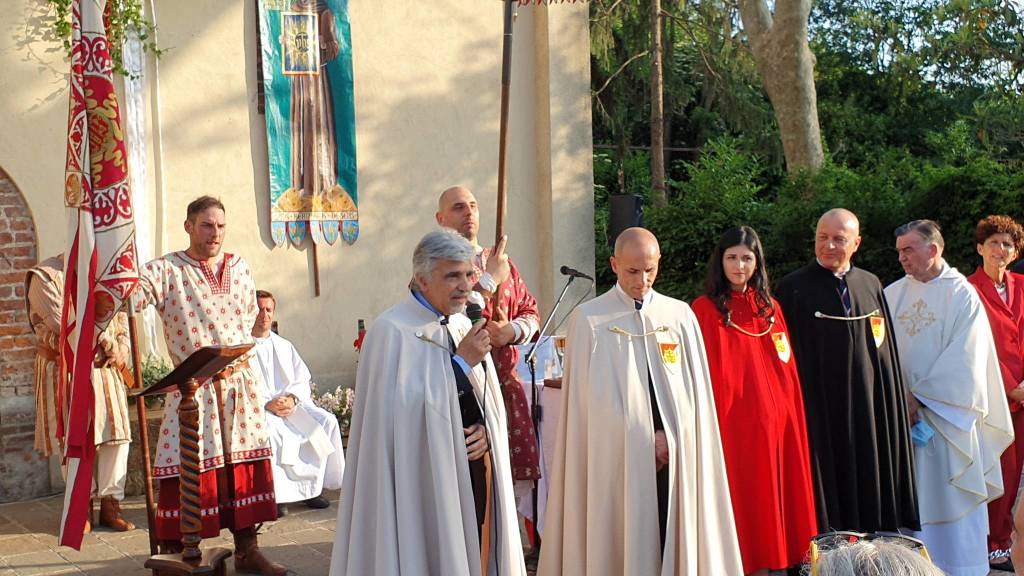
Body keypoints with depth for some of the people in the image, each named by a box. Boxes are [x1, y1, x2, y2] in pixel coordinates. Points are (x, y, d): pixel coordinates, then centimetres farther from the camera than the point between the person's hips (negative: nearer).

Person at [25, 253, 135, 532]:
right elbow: (63, 324, -16)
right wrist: (106, 341, -14)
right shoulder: (45, 276, -8)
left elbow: (121, 318, 11)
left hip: (107, 368, 5)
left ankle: (110, 504, 11)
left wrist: (121, 349, -7)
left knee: (117, 435, 1)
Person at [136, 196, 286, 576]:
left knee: (246, 466, 9)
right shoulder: (167, 271, -5)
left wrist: (238, 356, 6)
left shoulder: (239, 269, 10)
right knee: (185, 474, -2)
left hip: (240, 383, 5)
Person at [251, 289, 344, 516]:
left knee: (326, 421, -20)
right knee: (270, 431, -37)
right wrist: (267, 403, -20)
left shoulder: (284, 346, 21)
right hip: (255, 409, -4)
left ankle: (310, 486, -15)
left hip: (291, 403, 5)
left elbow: (303, 381, 14)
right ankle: (274, 493, -28)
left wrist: (292, 398, -9)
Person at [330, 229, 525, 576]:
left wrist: (486, 431, -6)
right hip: (423, 479, -7)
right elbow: (408, 409, -22)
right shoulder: (392, 332, -14)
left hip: (471, 472, 7)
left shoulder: (463, 326, 10)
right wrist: (461, 362, -18)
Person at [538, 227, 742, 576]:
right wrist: (639, 441, -6)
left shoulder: (680, 316, 6)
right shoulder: (588, 320, -2)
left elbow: (696, 390, 7)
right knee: (621, 546, 0)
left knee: (675, 544, 3)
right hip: (615, 458, -2)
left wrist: (668, 437, -6)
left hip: (675, 459, 2)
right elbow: (591, 397, -3)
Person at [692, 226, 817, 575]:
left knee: (768, 501, 8)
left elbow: (787, 372, 13)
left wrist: (793, 424, 6)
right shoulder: (705, 308, -3)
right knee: (738, 502, -1)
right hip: (730, 425, -5)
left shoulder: (770, 308, 12)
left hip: (773, 425, 5)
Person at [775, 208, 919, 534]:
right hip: (819, 407, -4)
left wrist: (893, 405, 10)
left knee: (869, 484, 8)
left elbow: (886, 351, 13)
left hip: (869, 407, 4)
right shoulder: (793, 288, -3)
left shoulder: (871, 285, 10)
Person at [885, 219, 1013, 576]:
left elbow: (963, 359, -12)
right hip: (900, 412, 4)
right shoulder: (893, 294, 7)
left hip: (946, 411, -4)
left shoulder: (961, 294, -5)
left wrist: (921, 397, -13)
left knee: (951, 498, 1)